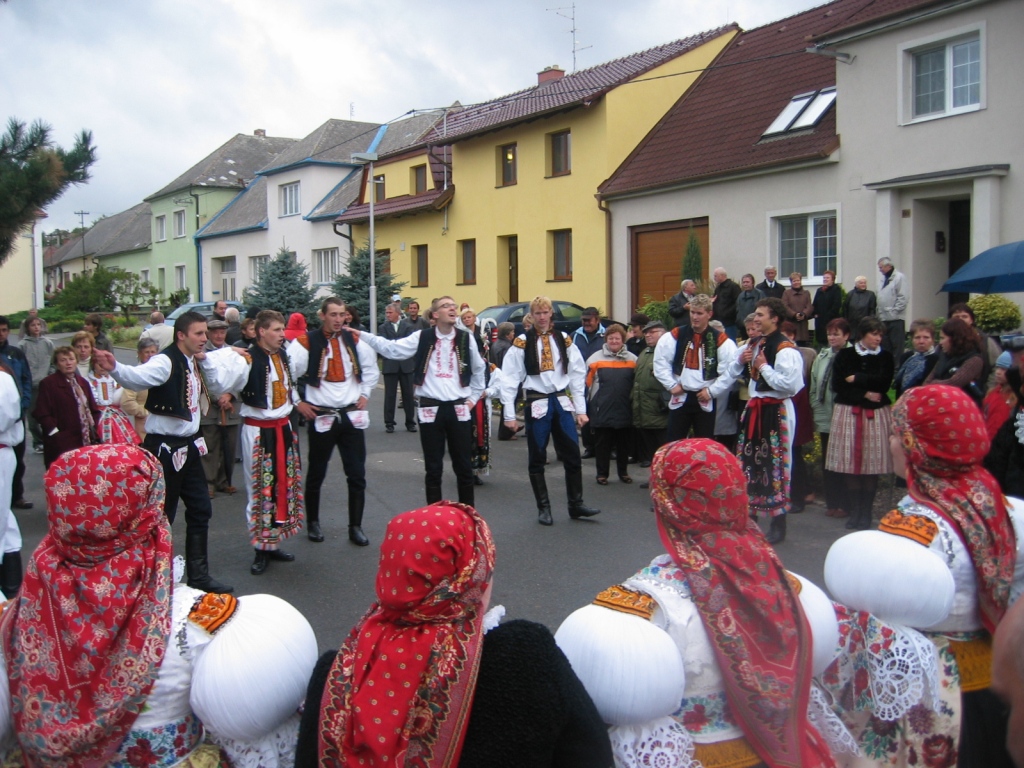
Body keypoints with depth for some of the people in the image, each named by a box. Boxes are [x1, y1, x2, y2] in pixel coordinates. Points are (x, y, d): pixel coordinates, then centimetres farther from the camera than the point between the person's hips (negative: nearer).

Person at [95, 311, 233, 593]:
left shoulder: (193, 362, 8)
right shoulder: (165, 362, -18)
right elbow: (137, 376, -37)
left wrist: (205, 361, 4)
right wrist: (115, 368, -58)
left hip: (188, 446, 9)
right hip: (164, 448, -9)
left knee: (200, 510, 14)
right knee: (161, 517, 1)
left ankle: (198, 575, 27)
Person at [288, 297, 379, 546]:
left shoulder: (354, 340, 3)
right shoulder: (307, 342, -10)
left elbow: (371, 368, 18)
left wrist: (365, 394, 10)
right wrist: (298, 403, -7)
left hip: (352, 416, 3)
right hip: (321, 417, -3)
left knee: (357, 474, 4)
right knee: (316, 474, 11)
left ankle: (355, 527, 15)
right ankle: (312, 522, 29)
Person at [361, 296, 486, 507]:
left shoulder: (466, 338, 4)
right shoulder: (422, 338, -1)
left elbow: (478, 370, 17)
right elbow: (391, 348, -8)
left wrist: (473, 397, 14)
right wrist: (361, 336, -17)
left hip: (459, 409, 1)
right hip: (431, 409, -1)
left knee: (463, 465, 8)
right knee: (433, 467, 6)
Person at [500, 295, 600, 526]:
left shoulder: (564, 341, 6)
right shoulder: (522, 343, -4)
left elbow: (577, 375, 7)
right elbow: (510, 379, -5)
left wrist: (580, 409, 3)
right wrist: (509, 415, -8)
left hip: (562, 402, 3)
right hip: (537, 404, -3)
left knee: (573, 455, 6)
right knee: (537, 459, 5)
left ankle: (576, 504, 19)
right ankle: (543, 508, 18)